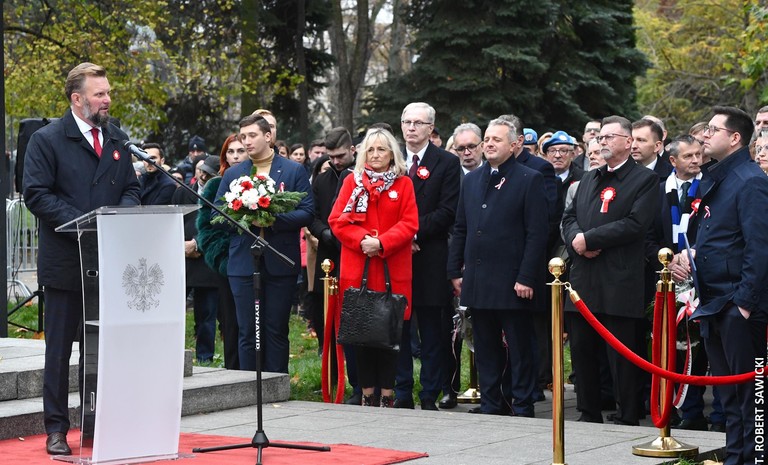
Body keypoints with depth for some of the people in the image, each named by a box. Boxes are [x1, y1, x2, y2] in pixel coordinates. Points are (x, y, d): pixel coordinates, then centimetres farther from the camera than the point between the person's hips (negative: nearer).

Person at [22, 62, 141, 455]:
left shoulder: (116, 139, 12)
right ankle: (56, 430, 9)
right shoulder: (47, 139, -5)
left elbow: (131, 189, 16)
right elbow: (35, 194, -12)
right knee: (60, 349, 2)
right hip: (65, 260, -5)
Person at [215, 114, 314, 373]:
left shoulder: (294, 171, 4)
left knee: (276, 330, 3)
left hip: (280, 263, -2)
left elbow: (306, 213, -4)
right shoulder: (232, 174, 12)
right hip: (244, 262, 2)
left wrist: (273, 218, -18)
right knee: (247, 331, 2)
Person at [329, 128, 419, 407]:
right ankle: (367, 393, 8)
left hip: (393, 270, -1)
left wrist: (381, 242, -15)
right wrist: (362, 240, -13)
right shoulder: (352, 182, 10)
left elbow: (409, 224, -1)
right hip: (357, 268, 1)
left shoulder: (403, 184, 7)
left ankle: (387, 395, 4)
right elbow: (337, 220, 3)